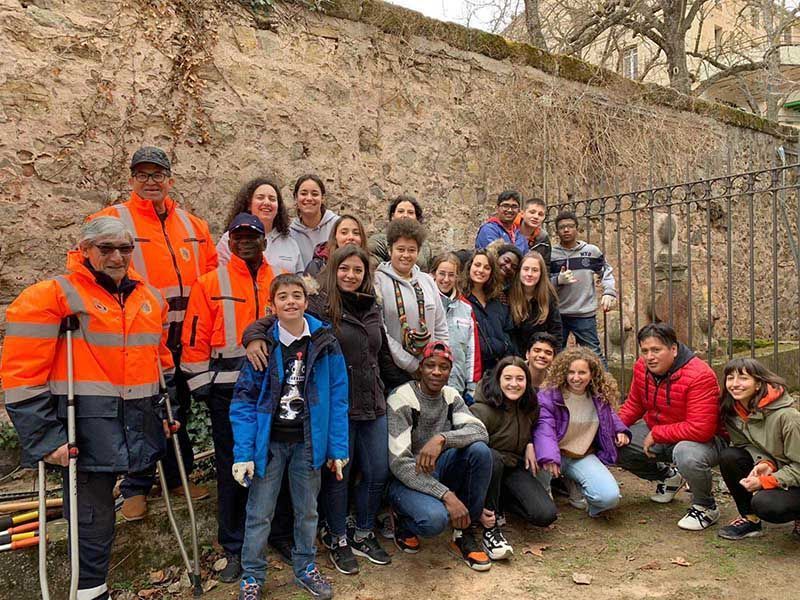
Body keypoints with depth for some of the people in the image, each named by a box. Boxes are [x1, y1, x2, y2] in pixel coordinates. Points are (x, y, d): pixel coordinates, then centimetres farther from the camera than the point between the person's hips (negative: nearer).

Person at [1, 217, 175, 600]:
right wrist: (45, 438, -14)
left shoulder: (150, 297, 12)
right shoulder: (51, 297, -8)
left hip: (140, 428, 5)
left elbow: (162, 361, 23)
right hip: (86, 431, -5)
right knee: (93, 518, 4)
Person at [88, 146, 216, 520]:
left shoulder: (193, 225, 12)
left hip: (184, 339, 4)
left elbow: (211, 271, 18)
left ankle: (178, 477, 31)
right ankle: (135, 488, 21)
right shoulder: (112, 220, -2)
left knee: (179, 412, 16)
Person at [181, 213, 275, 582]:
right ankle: (234, 549, 19)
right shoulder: (210, 284, 2)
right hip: (227, 388, -1)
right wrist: (200, 382, -5)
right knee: (231, 468, 6)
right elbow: (196, 339, -1)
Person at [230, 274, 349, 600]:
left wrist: (337, 448, -6)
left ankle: (305, 567, 35)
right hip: (268, 441, -1)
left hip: (308, 441, 1)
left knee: (307, 510, 16)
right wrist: (243, 453, -14)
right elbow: (244, 400, -7)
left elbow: (337, 398, -4)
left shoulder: (325, 343, -5)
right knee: (259, 513, 8)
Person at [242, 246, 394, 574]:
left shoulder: (371, 309, 9)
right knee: (337, 475, 8)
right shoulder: (318, 306, -10)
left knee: (378, 473, 12)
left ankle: (363, 535, 34)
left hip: (373, 407, 6)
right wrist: (255, 337, -34)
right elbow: (266, 323, -13)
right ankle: (338, 540, 31)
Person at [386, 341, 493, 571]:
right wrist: (447, 495, -31)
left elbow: (480, 431, -15)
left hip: (438, 470, 6)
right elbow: (399, 463, -23)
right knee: (434, 519, -35)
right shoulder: (401, 400, -17)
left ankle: (465, 535, -8)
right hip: (406, 478, -6)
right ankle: (403, 520, 3)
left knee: (479, 450, -21)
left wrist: (442, 438, -35)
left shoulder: (451, 397, 1)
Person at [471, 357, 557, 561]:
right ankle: (491, 529, -24)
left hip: (515, 468, 5)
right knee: (492, 458, -41)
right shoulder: (482, 411, -22)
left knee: (546, 515, -19)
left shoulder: (530, 408, 0)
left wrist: (530, 445, 1)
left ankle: (500, 501, 9)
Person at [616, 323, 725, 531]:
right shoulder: (642, 367, -6)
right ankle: (668, 476, 19)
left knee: (687, 455, -41)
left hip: (703, 440, -7)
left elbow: (700, 430, -32)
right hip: (656, 434, 7)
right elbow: (634, 404, 10)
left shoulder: (699, 376, -28)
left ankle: (706, 507, -6)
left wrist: (656, 435, -24)